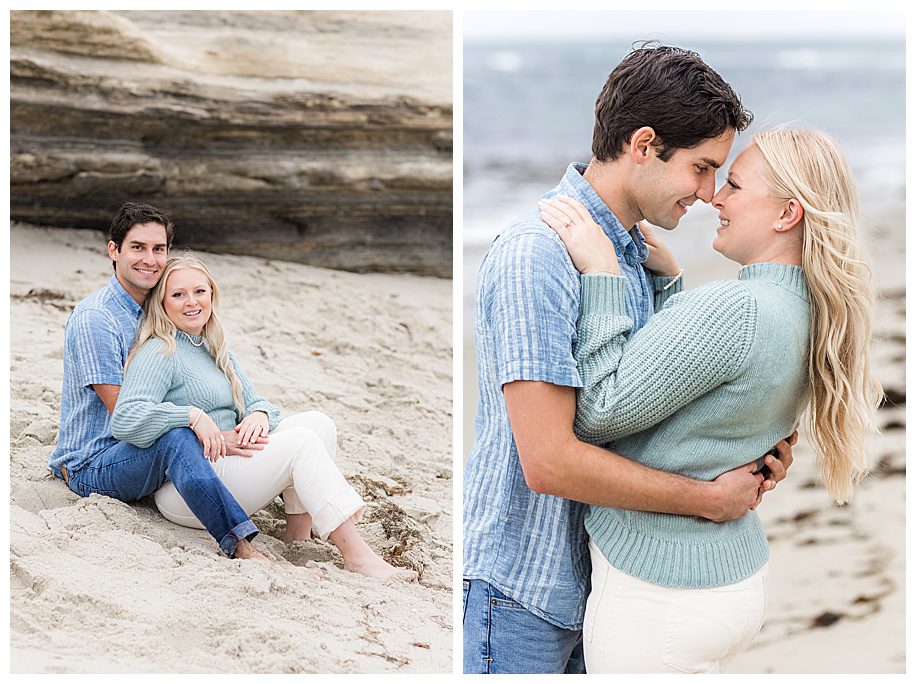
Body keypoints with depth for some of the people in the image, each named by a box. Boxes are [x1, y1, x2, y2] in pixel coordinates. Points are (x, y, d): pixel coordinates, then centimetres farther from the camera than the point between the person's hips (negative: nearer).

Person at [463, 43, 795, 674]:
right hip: (523, 581, -8)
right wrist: (709, 498, -19)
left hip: (603, 570, 8)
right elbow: (548, 460, -28)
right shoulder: (537, 255, -23)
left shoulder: (648, 257, 8)